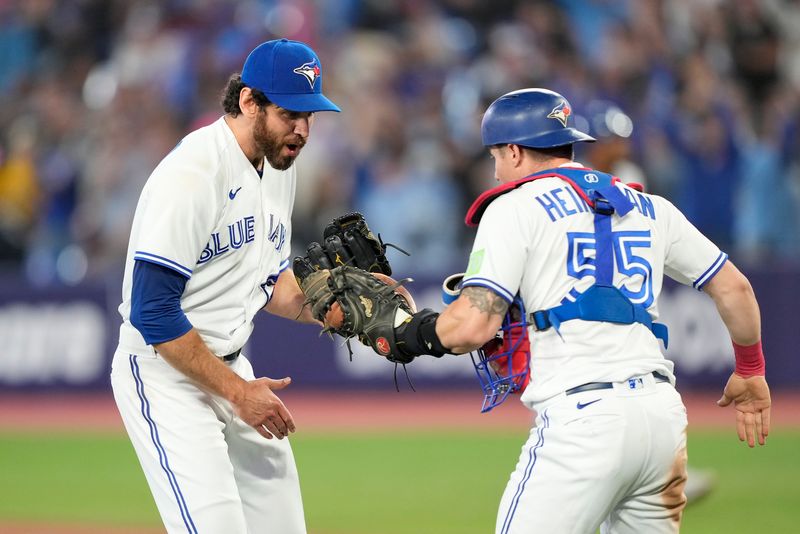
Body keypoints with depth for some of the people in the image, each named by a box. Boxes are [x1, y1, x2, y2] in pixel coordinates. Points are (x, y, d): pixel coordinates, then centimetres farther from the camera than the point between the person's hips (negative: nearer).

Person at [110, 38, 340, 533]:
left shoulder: (279, 163, 6)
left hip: (228, 366, 9)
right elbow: (152, 312, -24)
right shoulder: (191, 173, -22)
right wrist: (238, 391, -20)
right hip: (165, 374, -9)